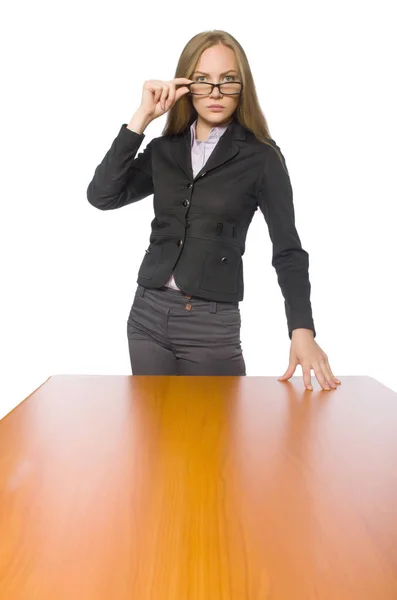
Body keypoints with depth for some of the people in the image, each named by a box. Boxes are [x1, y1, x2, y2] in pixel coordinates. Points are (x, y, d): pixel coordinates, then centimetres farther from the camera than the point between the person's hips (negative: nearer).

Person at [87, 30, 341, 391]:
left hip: (214, 322, -3)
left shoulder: (261, 157, -3)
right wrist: (142, 117, -8)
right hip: (148, 312, 4)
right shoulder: (164, 150, 7)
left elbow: (288, 250, -5)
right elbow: (102, 196, -4)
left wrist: (302, 330, -16)